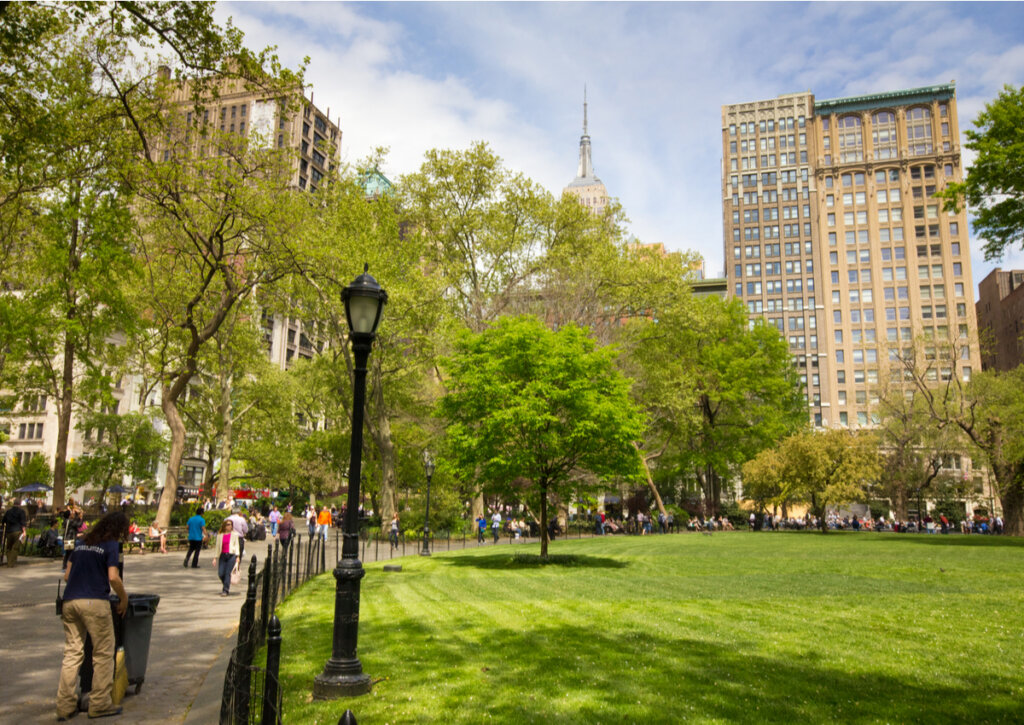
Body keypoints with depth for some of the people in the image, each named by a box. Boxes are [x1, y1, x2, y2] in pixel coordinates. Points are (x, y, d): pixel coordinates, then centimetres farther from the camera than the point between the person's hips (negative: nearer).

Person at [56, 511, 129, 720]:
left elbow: (67, 575, 19)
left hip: (70, 601, 7)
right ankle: (100, 704, 7)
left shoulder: (82, 544, 18)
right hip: (95, 602, -7)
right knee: (103, 654, 4)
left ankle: (65, 706, 12)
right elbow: (113, 577, -12)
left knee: (72, 653, 12)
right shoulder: (111, 545, -3)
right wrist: (124, 599, 1)